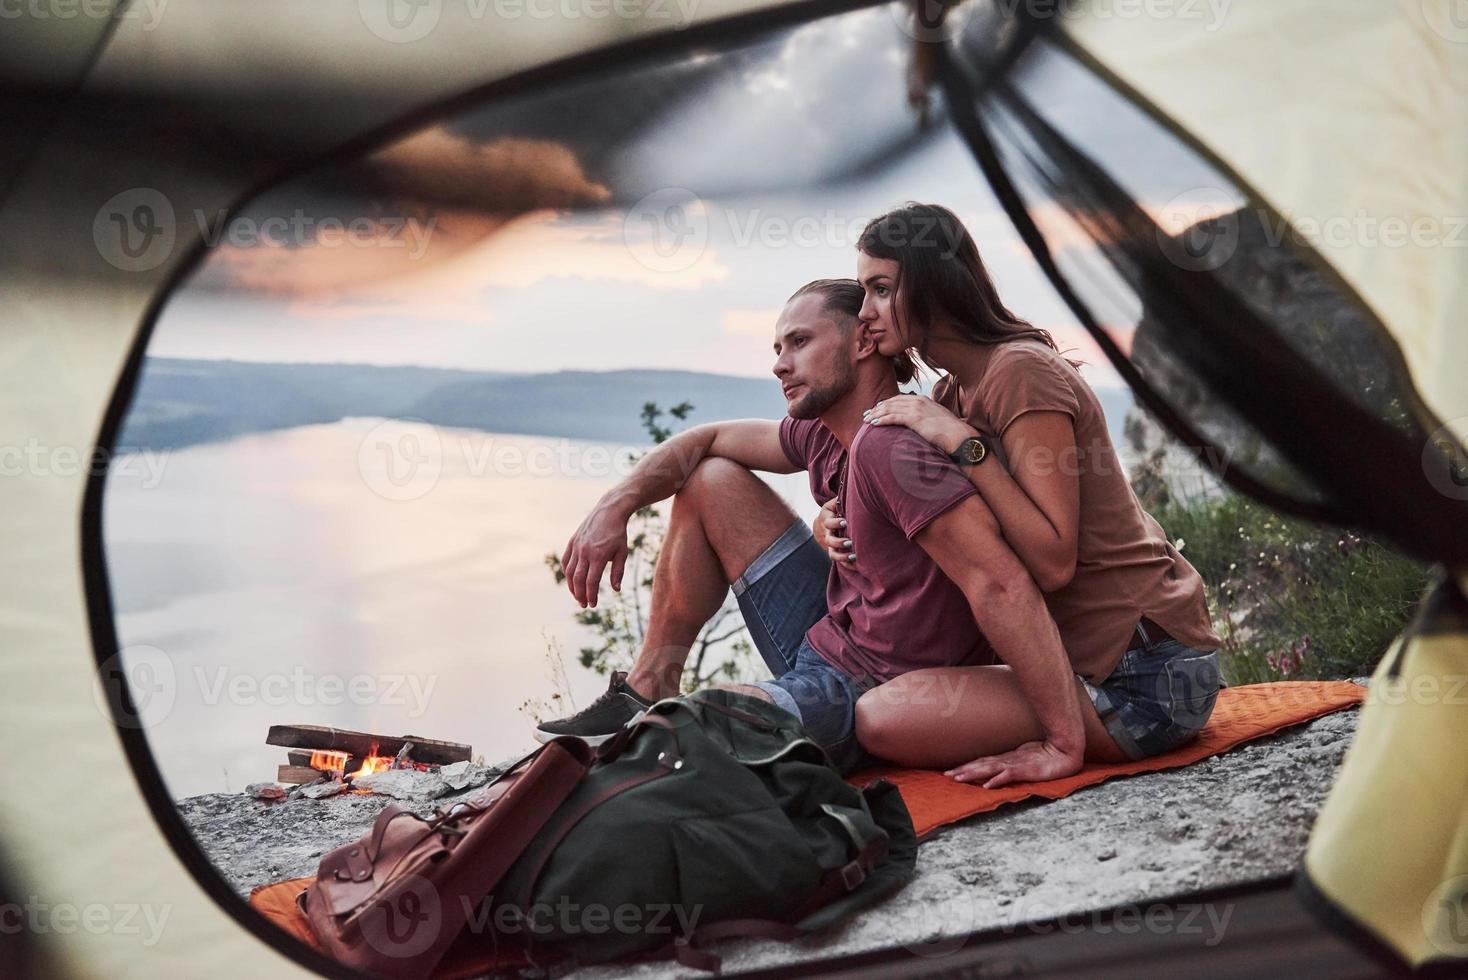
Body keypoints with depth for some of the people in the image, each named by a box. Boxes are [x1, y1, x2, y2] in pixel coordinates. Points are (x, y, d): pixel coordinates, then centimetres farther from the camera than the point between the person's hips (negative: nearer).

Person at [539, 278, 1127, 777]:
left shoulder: (889, 446, -28)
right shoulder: (826, 432, 3)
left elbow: (1002, 585, -34)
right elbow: (709, 440, 16)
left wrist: (1067, 745, -37)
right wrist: (615, 506, 1)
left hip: (865, 700, -10)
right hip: (824, 637, 10)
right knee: (711, 481, 11)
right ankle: (647, 687, 17)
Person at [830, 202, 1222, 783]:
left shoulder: (1020, 370, -17)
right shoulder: (953, 393, 13)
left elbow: (1052, 563, -23)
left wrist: (961, 442, -22)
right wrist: (839, 519, -3)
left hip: (1147, 675, -10)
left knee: (881, 718, -24)